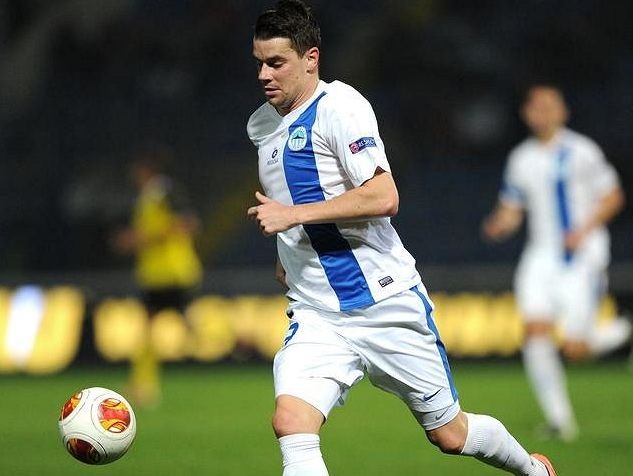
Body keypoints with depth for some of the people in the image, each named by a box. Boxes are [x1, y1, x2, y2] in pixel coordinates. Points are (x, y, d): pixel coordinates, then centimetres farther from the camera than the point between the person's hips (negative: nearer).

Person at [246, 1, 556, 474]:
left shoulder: (340, 106, -13)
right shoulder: (261, 125, 10)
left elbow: (383, 197, -24)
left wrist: (294, 215, -24)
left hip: (389, 304, -5)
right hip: (317, 317, 5)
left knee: (450, 435, 8)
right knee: (291, 423, -22)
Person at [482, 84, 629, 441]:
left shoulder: (582, 151, -5)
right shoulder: (521, 159, 8)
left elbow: (613, 197, 0)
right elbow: (511, 211, 15)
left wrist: (584, 230, -14)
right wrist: (499, 225, -9)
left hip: (584, 254, -4)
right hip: (542, 255, 4)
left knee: (575, 350, -10)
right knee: (535, 331, -17)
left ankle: (621, 332, 25)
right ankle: (560, 418, -7)